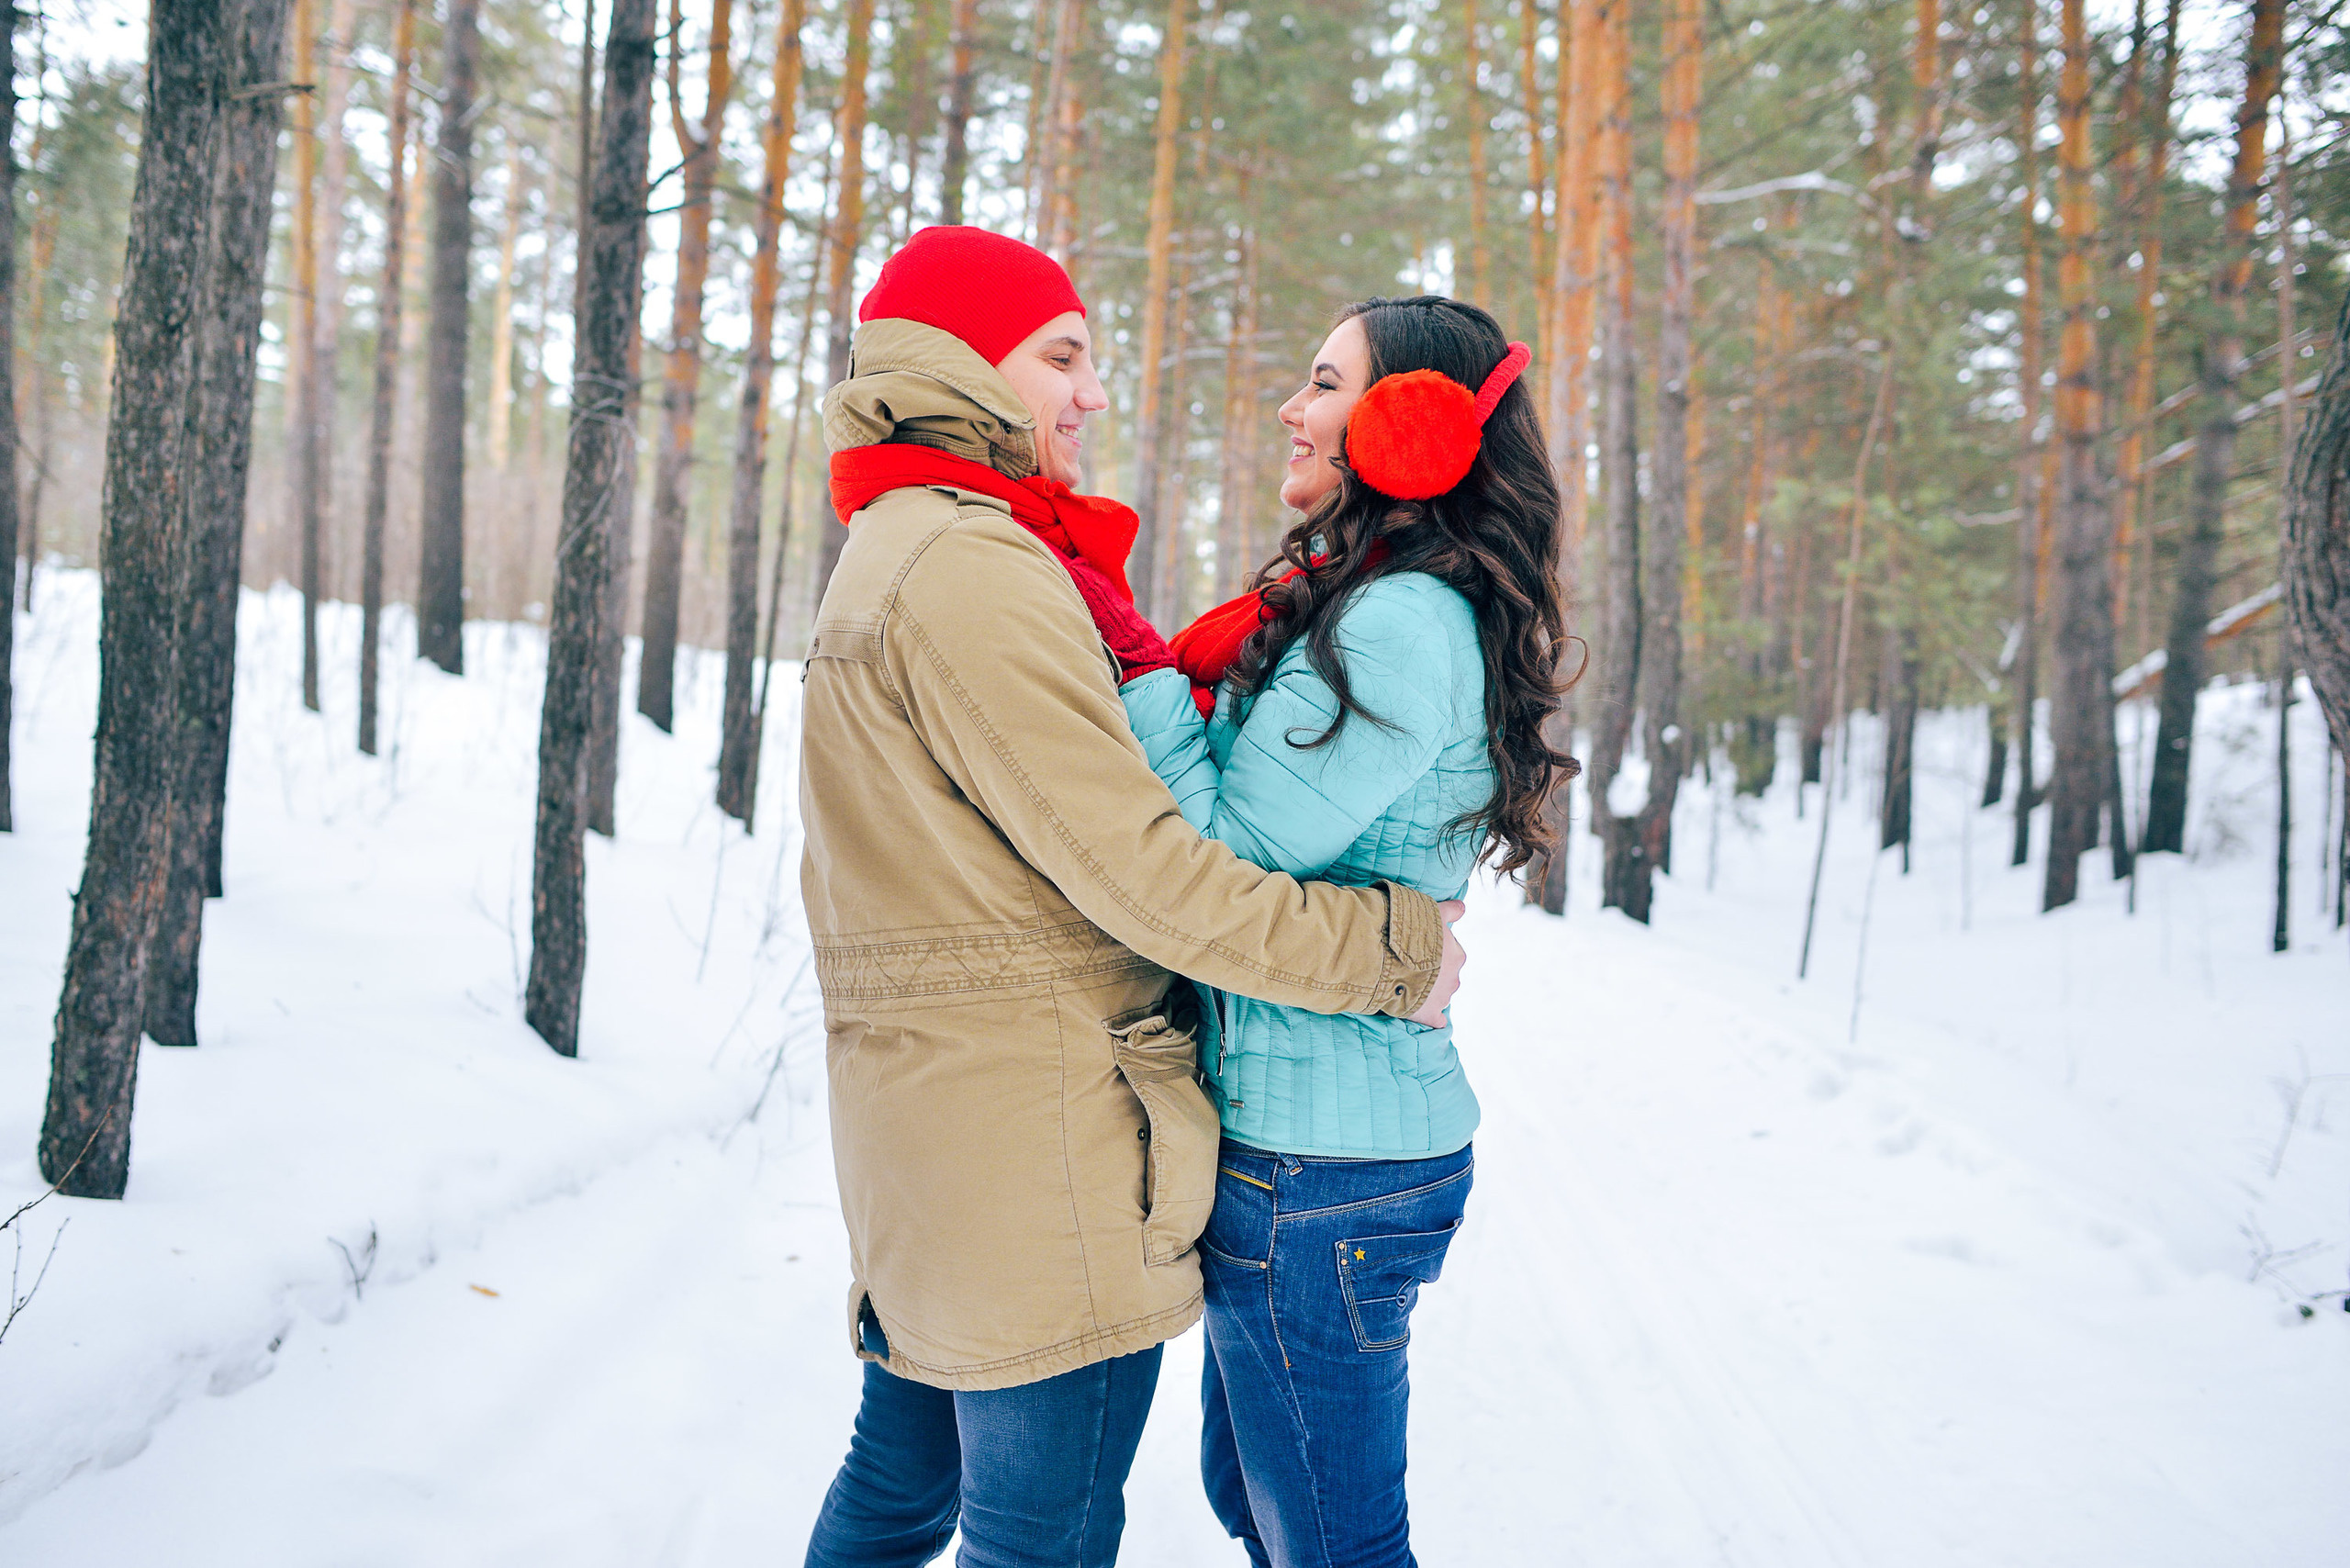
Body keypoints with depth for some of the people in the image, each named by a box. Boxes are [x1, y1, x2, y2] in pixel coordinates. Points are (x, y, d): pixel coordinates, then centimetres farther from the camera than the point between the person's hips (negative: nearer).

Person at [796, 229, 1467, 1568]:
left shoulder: (884, 557, 18)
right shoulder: (976, 568, -17)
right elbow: (1135, 863, -21)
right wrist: (1386, 945, -13)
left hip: (918, 1124, 11)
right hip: (1039, 1134, -11)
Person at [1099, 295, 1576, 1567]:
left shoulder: (1403, 626, -19)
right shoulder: (1372, 613, 14)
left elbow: (1226, 854, -20)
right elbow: (1235, 800, 11)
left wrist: (1135, 663, -12)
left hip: (1316, 1169, -10)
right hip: (1318, 1140, 10)